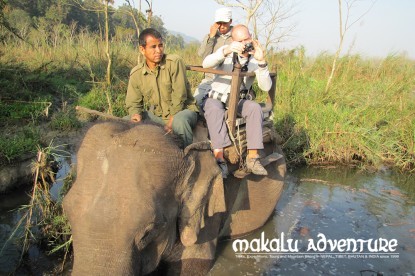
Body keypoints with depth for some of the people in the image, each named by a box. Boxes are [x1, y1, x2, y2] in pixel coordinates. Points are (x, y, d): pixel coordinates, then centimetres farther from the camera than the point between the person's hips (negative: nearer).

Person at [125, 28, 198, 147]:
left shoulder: (175, 62, -15)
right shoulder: (136, 74, -2)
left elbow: (179, 97, -19)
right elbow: (132, 103, 6)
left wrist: (170, 123, -21)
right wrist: (136, 114, -19)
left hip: (181, 111, -4)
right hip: (155, 115, 5)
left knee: (179, 121, -39)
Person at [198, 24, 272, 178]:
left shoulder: (255, 59, -2)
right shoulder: (227, 52, -4)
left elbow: (266, 87, -16)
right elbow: (206, 64, -25)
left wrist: (261, 62, -29)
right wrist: (226, 51, -41)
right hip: (215, 98, -2)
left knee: (255, 108, -28)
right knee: (215, 109, -36)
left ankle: (252, 158, -29)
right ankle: (219, 160, -41)